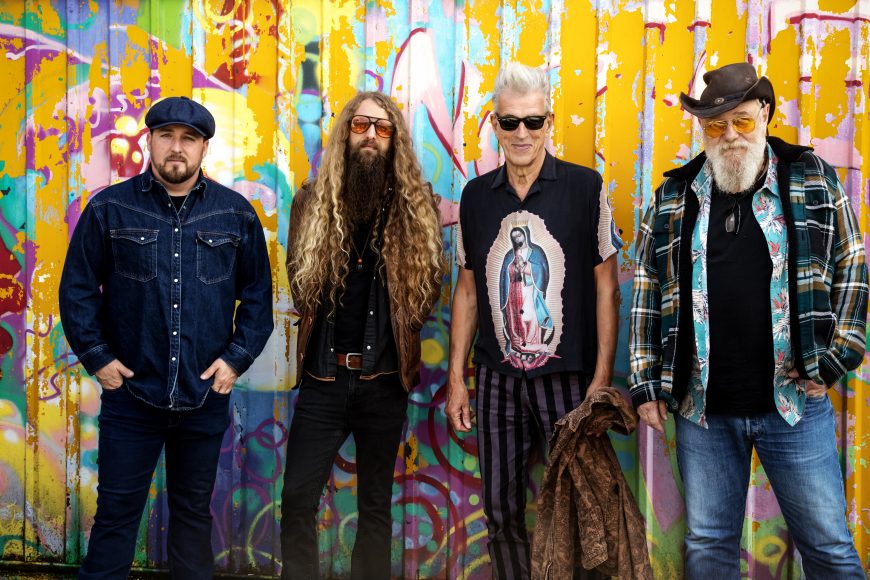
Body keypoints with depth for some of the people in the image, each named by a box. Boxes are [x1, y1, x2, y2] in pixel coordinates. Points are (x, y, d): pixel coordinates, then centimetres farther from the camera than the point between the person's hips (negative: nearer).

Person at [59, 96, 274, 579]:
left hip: (205, 395, 2)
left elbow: (258, 295, 7)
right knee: (116, 511, 6)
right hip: (130, 392, -1)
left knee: (194, 511, 15)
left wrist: (237, 357, -2)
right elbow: (77, 289, 3)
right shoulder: (109, 209, -1)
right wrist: (96, 356, -4)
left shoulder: (236, 214, 2)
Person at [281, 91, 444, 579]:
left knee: (376, 504, 12)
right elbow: (298, 280, 10)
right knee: (298, 499, -2)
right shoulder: (313, 201, 4)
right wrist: (317, 338, 5)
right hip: (323, 376, 1)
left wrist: (397, 338, -3)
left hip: (384, 379, 0)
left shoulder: (417, 206, 0)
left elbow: (429, 286, 3)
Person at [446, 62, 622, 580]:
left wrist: (602, 378, -7)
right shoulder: (476, 196, 6)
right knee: (501, 510, 10)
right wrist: (457, 378, 9)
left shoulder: (585, 187, -3)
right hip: (497, 379, 3)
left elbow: (606, 287, -2)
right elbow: (468, 291, 12)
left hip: (567, 376, -3)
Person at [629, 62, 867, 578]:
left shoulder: (813, 178, 2)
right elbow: (647, 289, 8)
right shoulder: (675, 196, 5)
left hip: (793, 402, -1)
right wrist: (646, 382, 4)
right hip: (702, 408, 2)